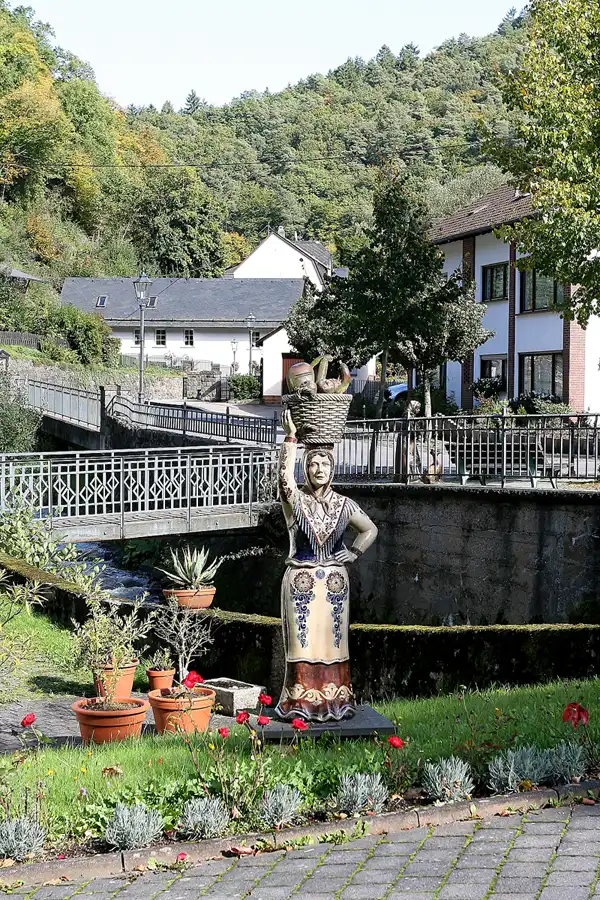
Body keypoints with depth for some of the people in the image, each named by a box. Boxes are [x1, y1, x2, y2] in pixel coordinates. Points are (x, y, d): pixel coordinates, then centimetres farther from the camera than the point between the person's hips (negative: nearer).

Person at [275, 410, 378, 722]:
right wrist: (291, 437, -28)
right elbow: (285, 476, -23)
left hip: (334, 581, 2)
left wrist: (355, 552, 2)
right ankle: (302, 703, 3)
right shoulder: (296, 500, -2)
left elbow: (370, 529, 17)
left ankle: (334, 701, 12)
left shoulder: (343, 504, 7)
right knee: (302, 640, -2)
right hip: (301, 580, -2)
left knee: (332, 640, 5)